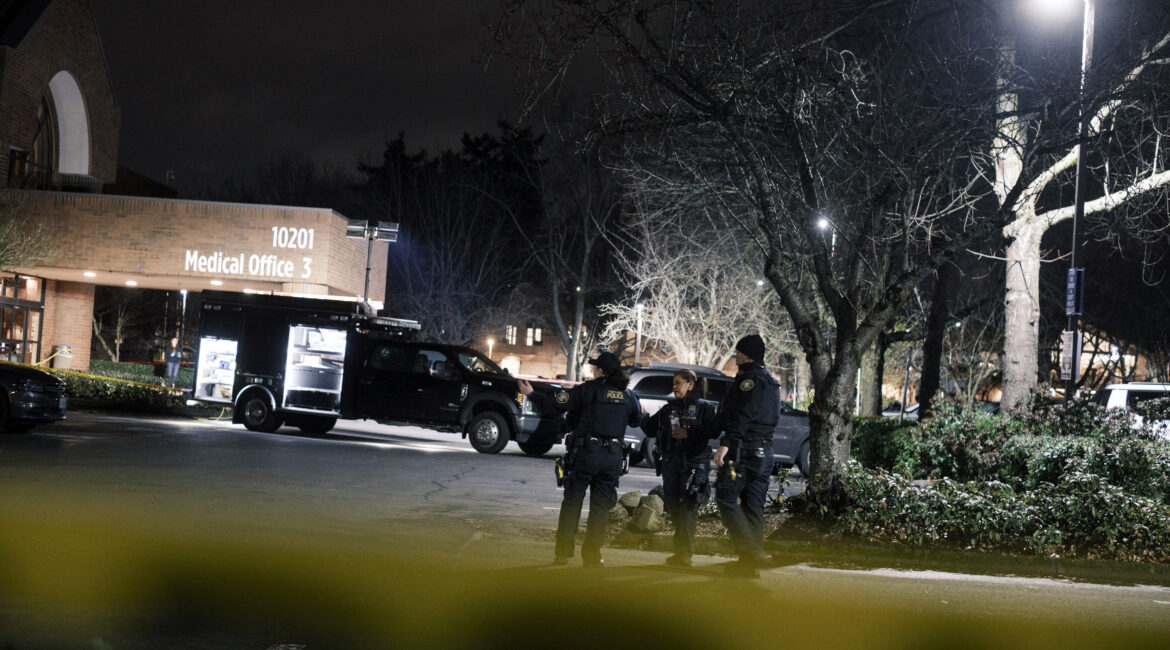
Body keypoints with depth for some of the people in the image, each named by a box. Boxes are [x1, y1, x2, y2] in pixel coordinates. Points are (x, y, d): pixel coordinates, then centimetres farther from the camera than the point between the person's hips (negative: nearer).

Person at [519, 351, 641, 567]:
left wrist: (531, 394, 8)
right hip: (613, 457, 3)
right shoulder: (628, 395, 7)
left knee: (572, 503, 7)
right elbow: (637, 420, 23)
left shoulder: (588, 389, -5)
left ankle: (563, 553, 6)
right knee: (600, 507, 9)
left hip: (587, 453, -3)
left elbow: (556, 405, -5)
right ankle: (592, 556, 7)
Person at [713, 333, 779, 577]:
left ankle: (752, 551, -16)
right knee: (753, 505, 9)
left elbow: (743, 416, -21)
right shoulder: (770, 382, 21)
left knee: (726, 498, -7)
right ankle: (751, 562, 8)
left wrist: (726, 444, -26)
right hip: (765, 451, 9)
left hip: (743, 448, -9)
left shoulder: (749, 379, -10)